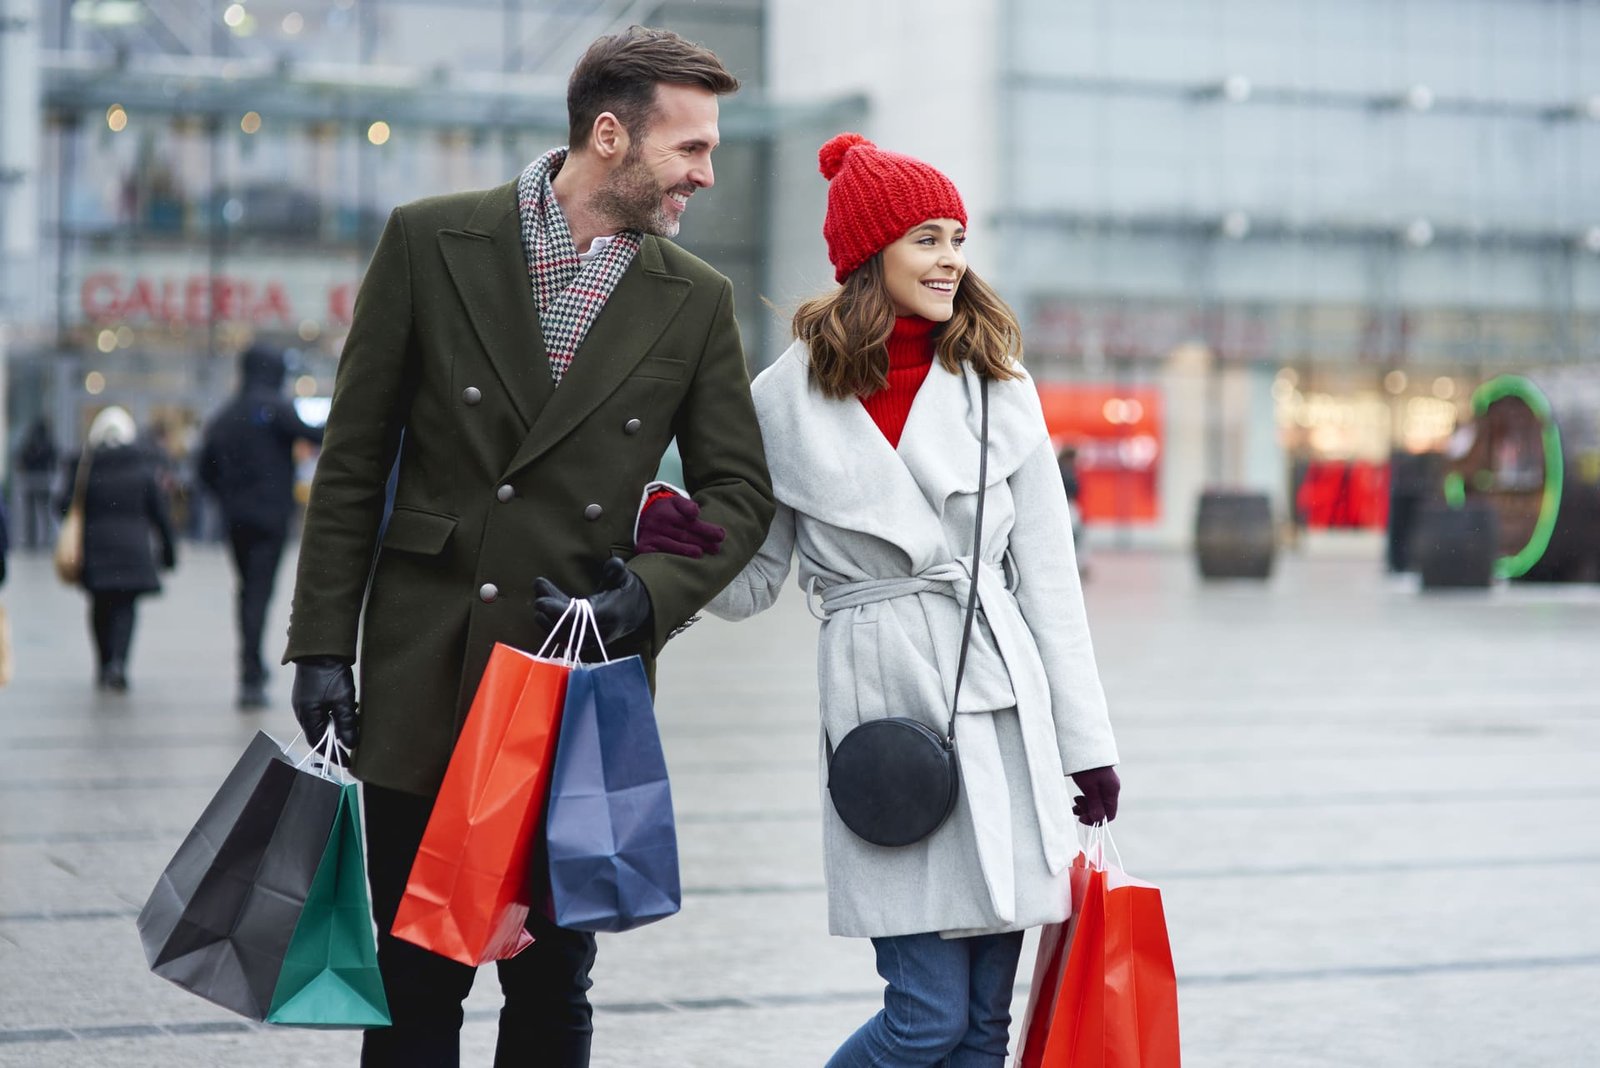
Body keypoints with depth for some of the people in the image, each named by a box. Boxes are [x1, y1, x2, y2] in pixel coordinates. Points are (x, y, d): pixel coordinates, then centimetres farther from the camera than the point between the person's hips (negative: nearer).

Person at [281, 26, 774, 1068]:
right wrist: (322, 641, -2)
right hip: (426, 681, -1)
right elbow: (354, 457, 2)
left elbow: (741, 491, 9)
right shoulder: (432, 241, -1)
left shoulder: (697, 300, 5)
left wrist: (656, 591, -10)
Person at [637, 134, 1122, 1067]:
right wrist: (668, 541, -12)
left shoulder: (998, 388, 8)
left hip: (1004, 704, 3)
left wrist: (1086, 742, 7)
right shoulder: (791, 399, 2)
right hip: (884, 700, -3)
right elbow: (753, 585, 9)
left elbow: (1047, 576, 8)